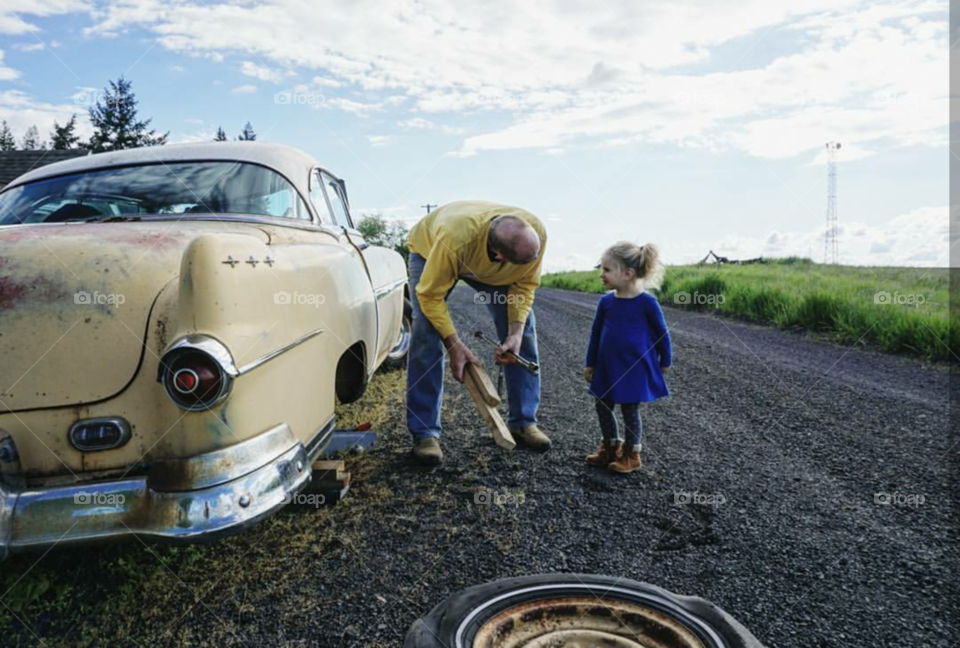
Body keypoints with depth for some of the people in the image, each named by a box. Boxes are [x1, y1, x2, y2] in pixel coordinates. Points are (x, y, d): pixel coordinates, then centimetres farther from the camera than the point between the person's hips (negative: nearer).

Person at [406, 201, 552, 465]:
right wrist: (454, 344, -35)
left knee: (525, 331, -7)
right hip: (430, 249, -3)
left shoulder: (536, 233, -34)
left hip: (489, 260, 4)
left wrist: (516, 332, -29)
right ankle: (425, 433, -10)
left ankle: (523, 422, 7)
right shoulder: (454, 240, -47)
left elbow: (525, 284, -18)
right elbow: (430, 295, -34)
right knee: (426, 336, -20)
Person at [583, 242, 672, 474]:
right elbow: (596, 333, 7)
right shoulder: (606, 301, -2)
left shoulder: (647, 302, -15)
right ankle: (610, 447, 29)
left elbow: (662, 333, -3)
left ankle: (631, 454, 23)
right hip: (607, 367, 5)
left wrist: (665, 362, 5)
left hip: (635, 368, -5)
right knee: (603, 406, 11)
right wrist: (590, 364, 11)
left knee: (630, 411, 5)